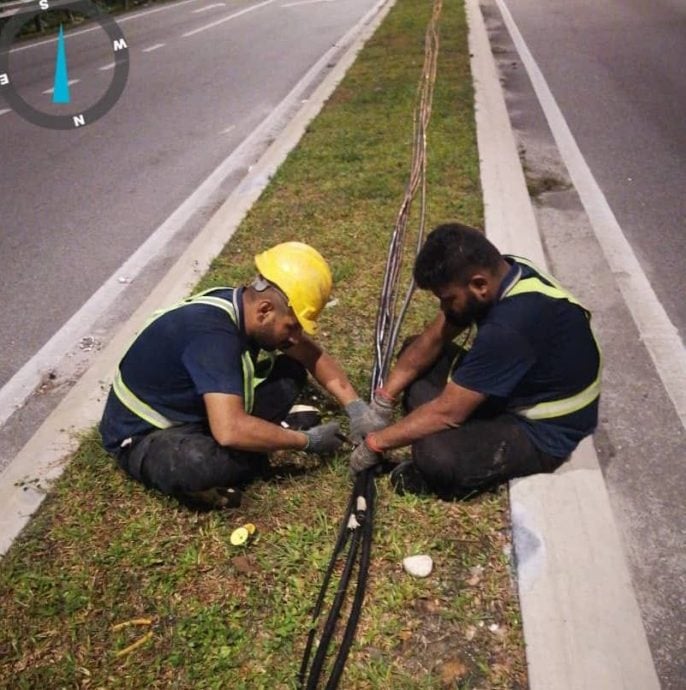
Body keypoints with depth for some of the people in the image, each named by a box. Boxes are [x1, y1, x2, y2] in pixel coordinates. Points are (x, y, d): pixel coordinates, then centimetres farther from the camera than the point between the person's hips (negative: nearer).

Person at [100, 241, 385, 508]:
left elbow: (315, 357, 4)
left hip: (194, 412, 8)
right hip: (144, 436, -8)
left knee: (291, 373, 0)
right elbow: (231, 431, -41)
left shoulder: (244, 306, -9)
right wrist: (307, 441, -26)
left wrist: (356, 406, -8)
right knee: (195, 463, -42)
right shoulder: (213, 332, -33)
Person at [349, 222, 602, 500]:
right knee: (417, 359, 9)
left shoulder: (509, 327, -36)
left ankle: (445, 472, -2)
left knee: (435, 453, -35)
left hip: (545, 431, -9)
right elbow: (432, 340, 0)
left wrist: (376, 443, -16)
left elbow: (447, 412, -29)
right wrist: (383, 399, -4)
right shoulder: (499, 274, -9)